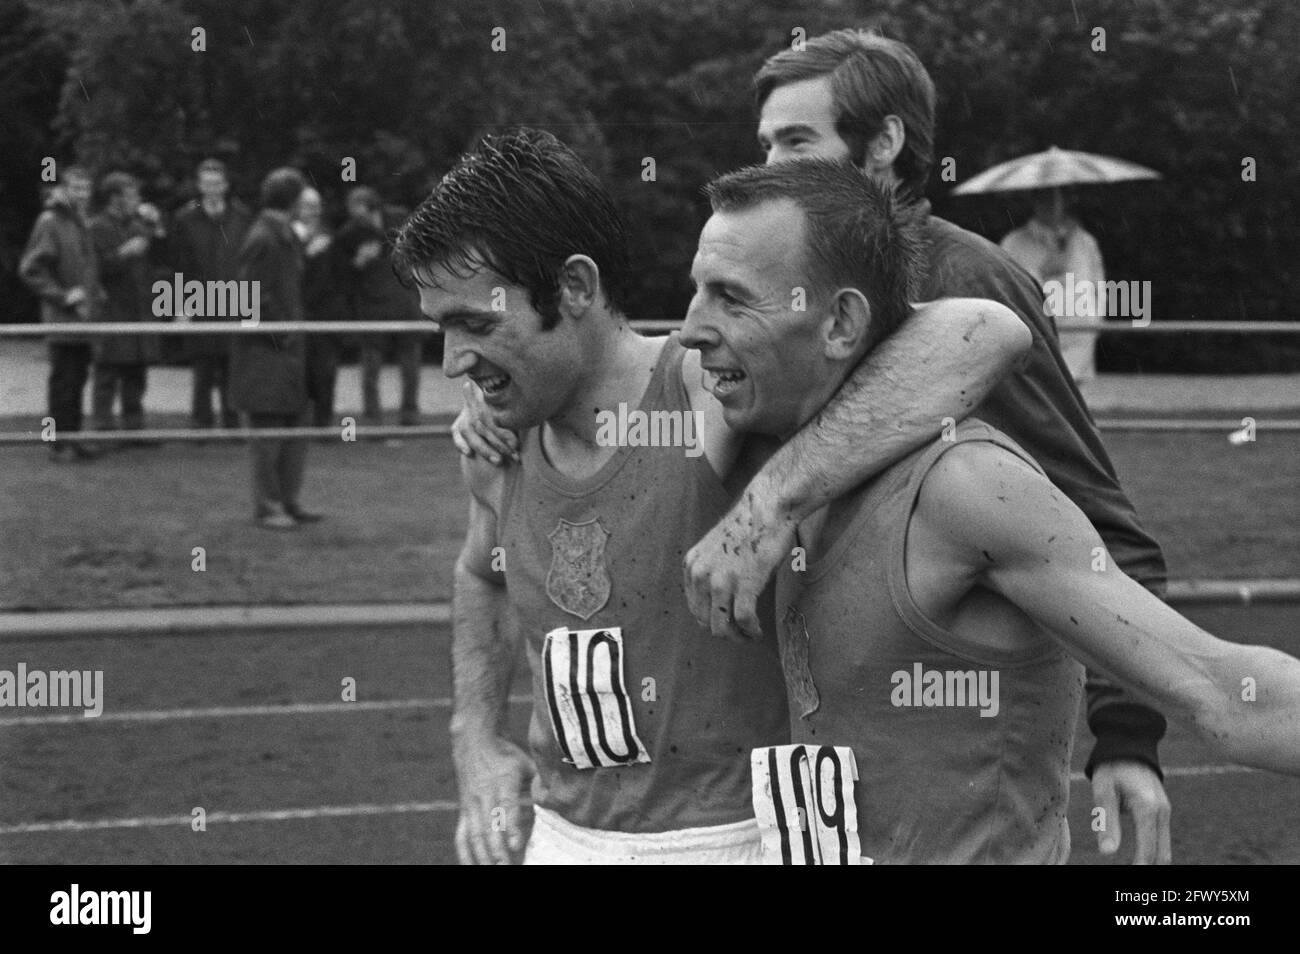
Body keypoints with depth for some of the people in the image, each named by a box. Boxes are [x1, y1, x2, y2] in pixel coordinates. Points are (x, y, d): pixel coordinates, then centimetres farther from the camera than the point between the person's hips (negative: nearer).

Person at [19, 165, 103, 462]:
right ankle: (59, 442, -1)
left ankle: (72, 438, 16)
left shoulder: (82, 223, 16)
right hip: (62, 318, -8)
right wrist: (62, 295, -16)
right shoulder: (50, 222, -10)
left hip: (85, 316, 8)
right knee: (64, 380, -5)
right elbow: (30, 268, -13)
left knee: (78, 379, 10)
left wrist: (96, 293, 15)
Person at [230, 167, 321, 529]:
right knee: (268, 429, -5)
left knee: (294, 428, 12)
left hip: (288, 347, 10)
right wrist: (283, 334, -16)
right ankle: (267, 506, 0)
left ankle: (288, 502, 19)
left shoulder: (286, 237, 14)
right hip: (265, 352, -10)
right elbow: (254, 296, -20)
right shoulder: (262, 240, -16)